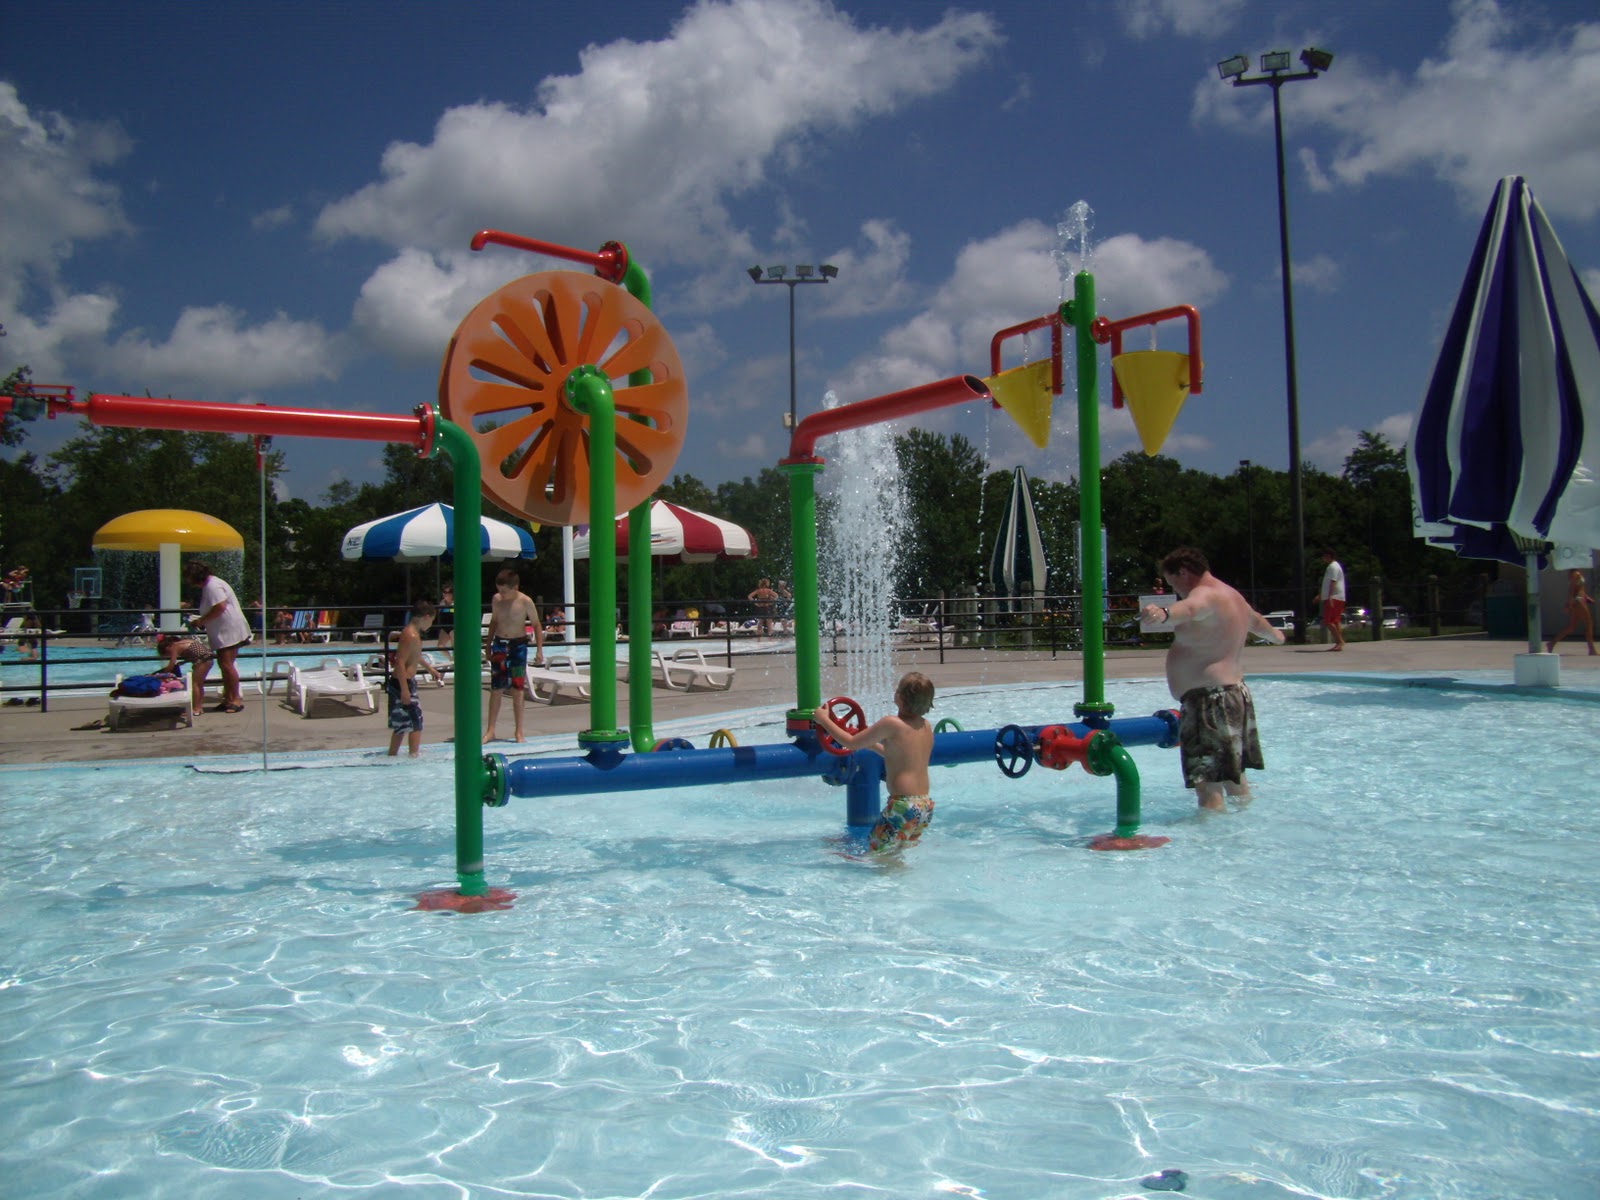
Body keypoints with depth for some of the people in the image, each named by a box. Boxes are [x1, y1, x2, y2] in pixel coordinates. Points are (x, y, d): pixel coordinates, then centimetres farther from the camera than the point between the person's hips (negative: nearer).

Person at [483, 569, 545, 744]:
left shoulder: (525, 602, -10)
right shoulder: (496, 600, 2)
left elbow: (536, 625, -4)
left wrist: (539, 650, -9)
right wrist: (489, 646, 16)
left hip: (518, 645, -3)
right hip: (499, 644, 3)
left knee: (517, 689, 1)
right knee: (495, 689, 3)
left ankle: (519, 732, 9)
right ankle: (490, 731, 9)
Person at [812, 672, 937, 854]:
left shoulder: (891, 724, -13)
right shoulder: (926, 727, 9)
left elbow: (851, 743, -4)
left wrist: (824, 719, 7)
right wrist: (871, 744, 30)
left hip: (903, 805, -8)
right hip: (927, 806, 8)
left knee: (875, 852, 0)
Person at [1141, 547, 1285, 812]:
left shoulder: (1206, 594, -13)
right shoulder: (1234, 597, 20)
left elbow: (1190, 609, -39)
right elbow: (1256, 621, 43)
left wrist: (1163, 613, -61)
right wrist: (1274, 634, 65)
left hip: (1209, 700, -11)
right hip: (1236, 694, 11)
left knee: (1208, 786, -14)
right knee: (1234, 780, 21)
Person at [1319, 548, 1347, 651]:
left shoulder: (1333, 567, -11)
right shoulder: (1333, 566, 21)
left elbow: (1333, 582, -21)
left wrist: (1329, 597, -28)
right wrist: (1321, 595, 32)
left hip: (1333, 598, -10)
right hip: (1339, 598, 10)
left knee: (1327, 621, -12)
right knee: (1336, 621, 8)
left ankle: (1339, 641, -13)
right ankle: (1340, 642, 6)